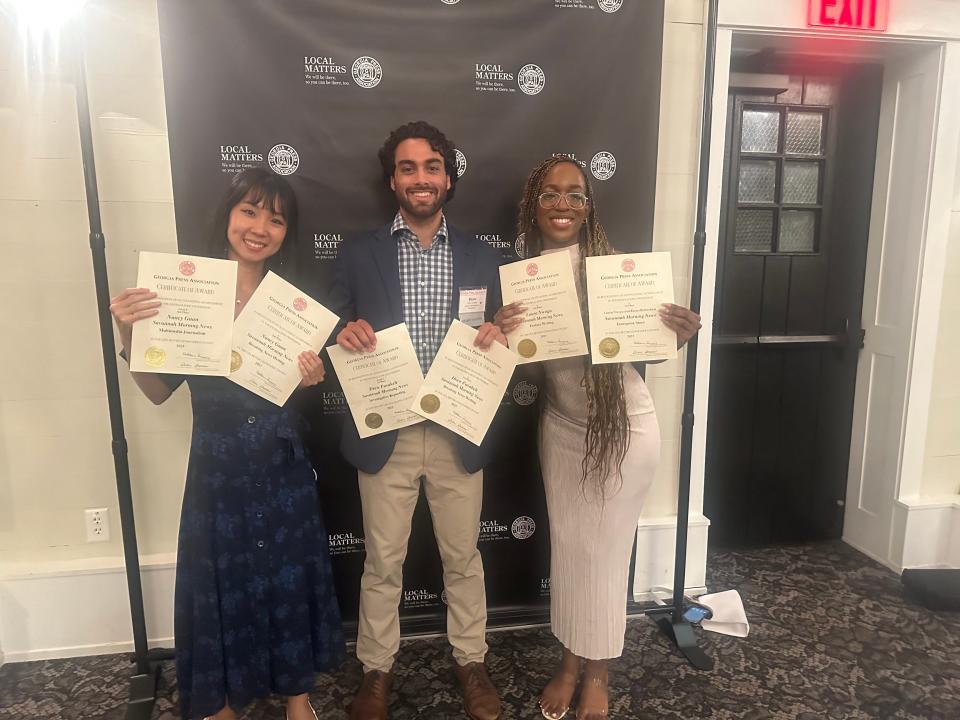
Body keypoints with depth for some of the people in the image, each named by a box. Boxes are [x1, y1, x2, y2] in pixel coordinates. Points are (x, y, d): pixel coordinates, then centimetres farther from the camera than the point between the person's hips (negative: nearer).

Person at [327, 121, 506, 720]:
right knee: (383, 562, 14)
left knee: (463, 557, 17)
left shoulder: (483, 257, 3)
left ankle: (470, 660, 40)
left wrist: (497, 337, -15)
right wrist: (346, 335, -18)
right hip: (385, 435, 0)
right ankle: (378, 668, 37)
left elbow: (499, 338, 8)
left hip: (459, 435, 1)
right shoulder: (359, 254, 0)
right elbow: (335, 336, 5)